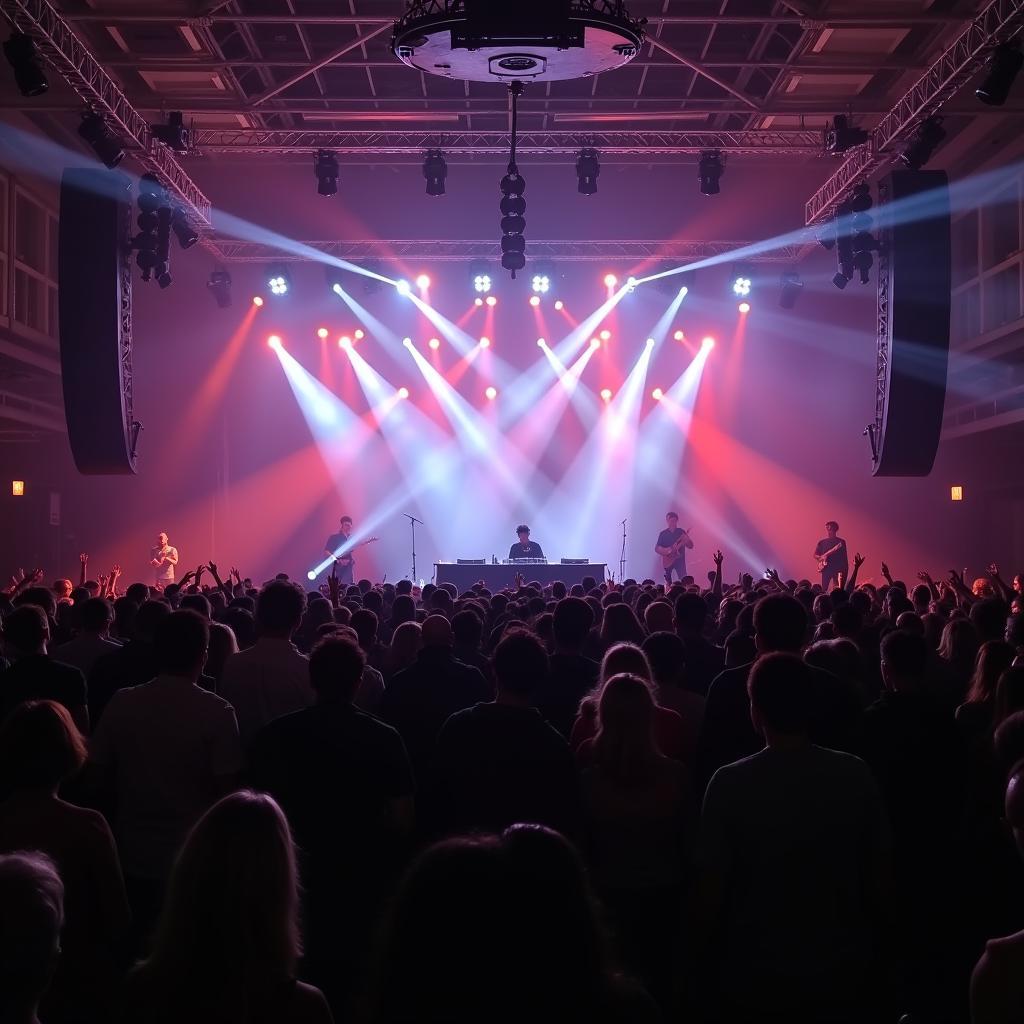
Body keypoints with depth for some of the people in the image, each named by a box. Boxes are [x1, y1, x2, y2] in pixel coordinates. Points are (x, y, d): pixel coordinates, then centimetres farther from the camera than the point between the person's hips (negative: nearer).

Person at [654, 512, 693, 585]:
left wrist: (686, 540, -21)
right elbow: (657, 548, 2)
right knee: (668, 582, -1)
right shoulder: (663, 534, 4)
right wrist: (668, 550, -15)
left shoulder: (681, 532, 4)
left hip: (680, 560, 0)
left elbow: (690, 546, 0)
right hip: (668, 561, 0)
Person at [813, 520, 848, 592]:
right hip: (826, 568, 2)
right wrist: (821, 558, -7)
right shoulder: (822, 542, 10)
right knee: (824, 589, -5)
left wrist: (845, 571, -5)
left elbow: (845, 557, 2)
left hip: (838, 569, -1)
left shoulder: (841, 542, 4)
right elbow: (814, 555, 14)